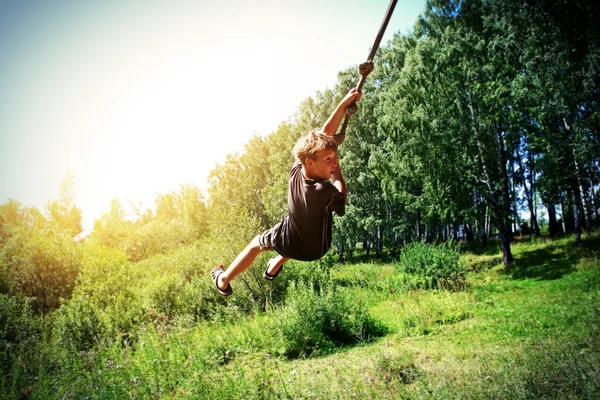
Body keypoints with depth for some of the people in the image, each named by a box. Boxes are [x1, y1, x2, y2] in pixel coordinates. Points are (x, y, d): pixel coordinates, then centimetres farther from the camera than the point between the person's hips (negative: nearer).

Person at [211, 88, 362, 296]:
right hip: (316, 249, -1)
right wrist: (338, 176, -8)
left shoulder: (296, 171, -25)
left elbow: (323, 135, -20)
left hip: (288, 242, 1)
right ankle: (274, 267, 52)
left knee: (256, 243, 28)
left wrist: (344, 104, -18)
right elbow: (342, 206, -12)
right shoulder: (326, 191, -36)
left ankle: (223, 280, 44)